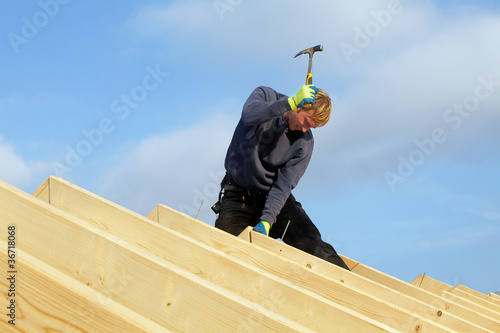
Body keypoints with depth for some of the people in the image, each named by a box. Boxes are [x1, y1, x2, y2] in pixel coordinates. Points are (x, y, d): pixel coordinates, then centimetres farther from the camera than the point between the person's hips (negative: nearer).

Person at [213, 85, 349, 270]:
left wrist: (266, 221, -27)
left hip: (274, 198, 1)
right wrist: (291, 102, -36)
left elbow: (284, 184, -14)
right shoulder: (266, 96, -6)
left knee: (311, 244, -16)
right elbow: (249, 115, -31)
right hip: (238, 197, -1)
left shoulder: (304, 143, -6)